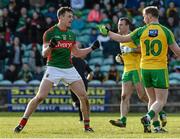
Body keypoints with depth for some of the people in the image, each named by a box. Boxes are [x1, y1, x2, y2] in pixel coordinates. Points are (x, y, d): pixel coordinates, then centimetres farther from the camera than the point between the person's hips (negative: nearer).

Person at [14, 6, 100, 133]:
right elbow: (44, 54, -9)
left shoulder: (71, 35, 11)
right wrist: (50, 46, -30)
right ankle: (22, 123, -5)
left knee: (84, 96, -4)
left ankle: (87, 125, 10)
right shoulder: (49, 33, -6)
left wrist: (91, 48, 12)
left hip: (69, 69, 5)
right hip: (53, 68, -5)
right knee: (40, 97, -14)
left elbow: (77, 53, 22)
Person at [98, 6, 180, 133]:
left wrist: (107, 32, 20)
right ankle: (148, 117, -25)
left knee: (152, 99, 17)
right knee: (161, 101, 0)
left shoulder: (141, 31, -1)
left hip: (145, 69, 3)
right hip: (160, 70, -3)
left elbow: (122, 39, 6)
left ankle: (156, 126, 9)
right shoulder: (166, 31, -5)